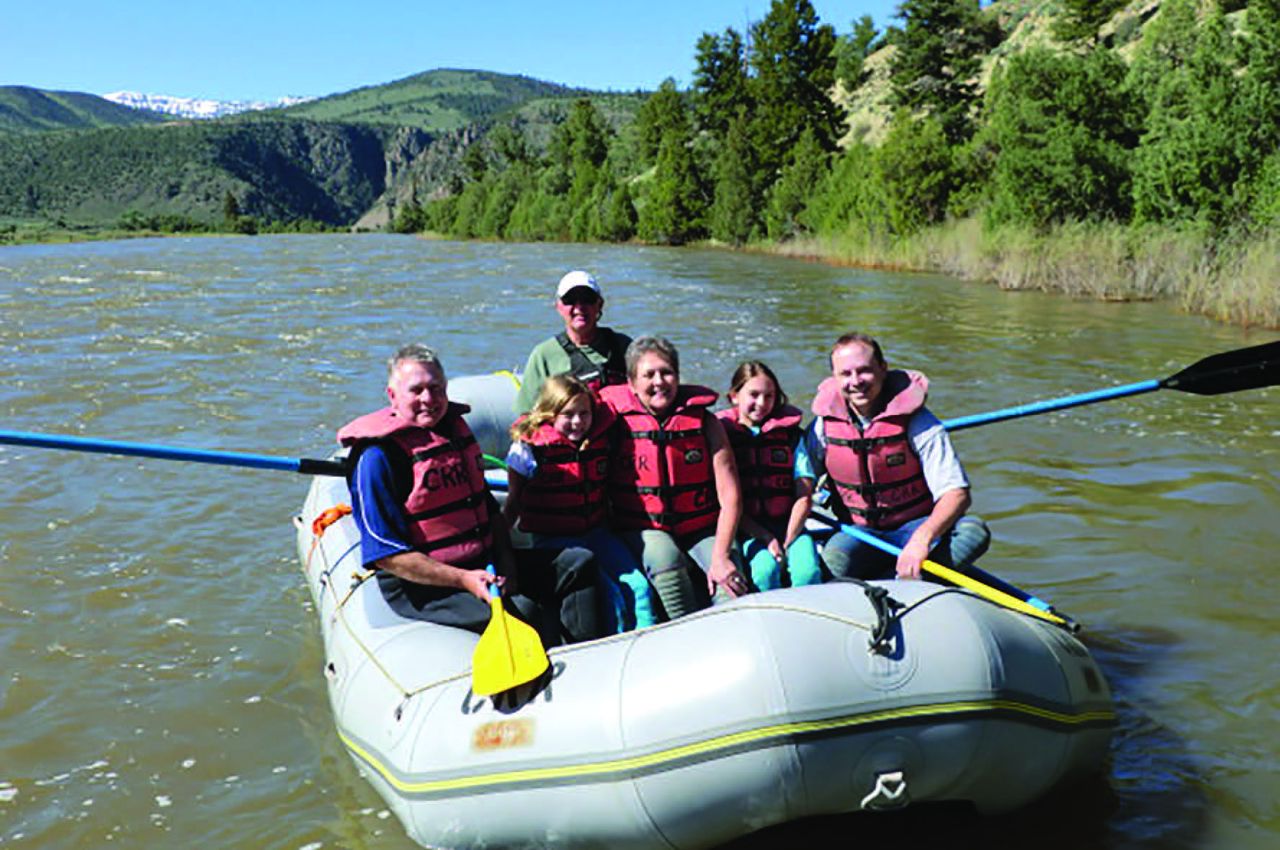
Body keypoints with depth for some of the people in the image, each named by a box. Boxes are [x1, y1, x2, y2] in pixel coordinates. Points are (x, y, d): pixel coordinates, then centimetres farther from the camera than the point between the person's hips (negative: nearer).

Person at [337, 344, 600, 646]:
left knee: (580, 563, 0)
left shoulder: (456, 428, 10)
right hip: (421, 587, -8)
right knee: (521, 611, -30)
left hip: (483, 562, 9)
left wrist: (505, 561, 2)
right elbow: (385, 554, -18)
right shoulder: (377, 457, -15)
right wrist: (463, 580, -23)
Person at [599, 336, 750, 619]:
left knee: (729, 581, -25)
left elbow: (730, 498, -4)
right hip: (643, 531, -1)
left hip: (702, 530, 1)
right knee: (665, 556, -33)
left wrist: (721, 557, -15)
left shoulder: (704, 421, 0)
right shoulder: (616, 420, -3)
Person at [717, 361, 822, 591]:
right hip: (748, 531, -2)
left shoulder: (791, 434, 10)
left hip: (790, 525, 2)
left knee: (808, 571, -25)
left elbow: (804, 497, 5)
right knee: (765, 569, -29)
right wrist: (766, 538, -10)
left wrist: (787, 543, -7)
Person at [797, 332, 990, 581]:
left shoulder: (916, 421, -12)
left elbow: (957, 494, -20)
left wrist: (922, 540, -37)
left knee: (974, 532, -31)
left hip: (916, 526, 0)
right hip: (858, 533, 0)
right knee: (833, 558, -35)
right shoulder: (825, 425, -3)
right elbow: (802, 489, 0)